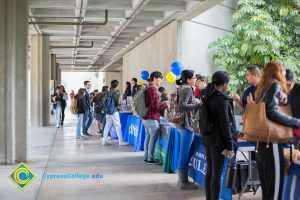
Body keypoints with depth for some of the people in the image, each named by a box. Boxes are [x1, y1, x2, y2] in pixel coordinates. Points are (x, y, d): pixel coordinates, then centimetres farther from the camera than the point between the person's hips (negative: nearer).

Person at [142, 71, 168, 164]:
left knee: (148, 137, 14)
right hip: (152, 118, -9)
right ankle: (150, 158, 2)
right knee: (153, 138, -3)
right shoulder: (153, 89, -16)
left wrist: (163, 104, 13)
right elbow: (156, 106, -19)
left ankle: (146, 157, 20)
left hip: (146, 118, 10)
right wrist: (166, 105, -6)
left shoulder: (147, 88, 13)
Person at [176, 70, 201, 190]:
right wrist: (196, 104, -20)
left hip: (182, 123, 10)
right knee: (185, 153, -4)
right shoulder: (187, 89, -15)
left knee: (184, 153, 16)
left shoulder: (182, 88, 15)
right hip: (187, 124, -10)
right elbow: (182, 106, -26)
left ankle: (182, 179, 25)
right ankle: (183, 182, 3)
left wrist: (195, 101, 14)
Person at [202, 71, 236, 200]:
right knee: (217, 174, -2)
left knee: (209, 172, 13)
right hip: (219, 140, -8)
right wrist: (230, 146, -14)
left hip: (207, 138, 8)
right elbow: (225, 123, -17)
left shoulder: (208, 97, 10)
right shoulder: (222, 99, -14)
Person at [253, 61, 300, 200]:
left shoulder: (262, 88, 18)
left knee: (266, 188, 14)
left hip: (261, 143, 9)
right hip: (272, 142, -9)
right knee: (274, 188, -6)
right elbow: (272, 112, -20)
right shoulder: (275, 85, -6)